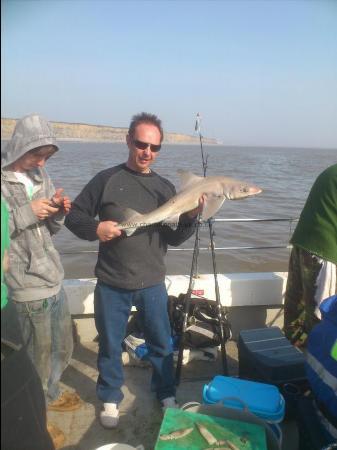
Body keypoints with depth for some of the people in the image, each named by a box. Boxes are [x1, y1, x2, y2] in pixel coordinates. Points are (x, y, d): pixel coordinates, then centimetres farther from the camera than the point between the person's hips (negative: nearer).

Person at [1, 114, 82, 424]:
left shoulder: (40, 175, 8)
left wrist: (58, 213, -5)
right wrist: (25, 213, -22)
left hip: (54, 278, 7)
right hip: (28, 285, -7)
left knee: (62, 346, 20)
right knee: (39, 353, 7)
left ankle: (51, 393, 45)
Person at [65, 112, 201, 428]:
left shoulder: (165, 187, 2)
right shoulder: (106, 179, -6)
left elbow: (174, 239, 3)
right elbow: (74, 216, -1)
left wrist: (191, 218, -15)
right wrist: (95, 228, -19)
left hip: (152, 284, 2)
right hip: (111, 284, -2)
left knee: (161, 343, 15)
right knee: (110, 345, 14)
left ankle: (166, 394, 39)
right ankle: (110, 399, 37)